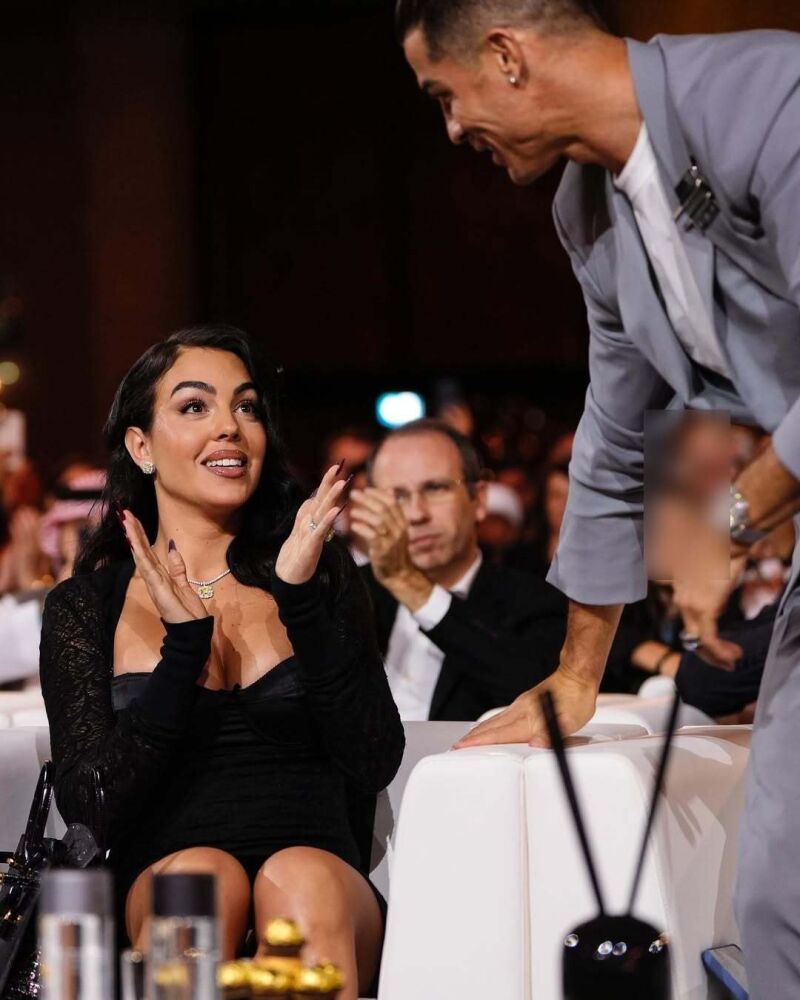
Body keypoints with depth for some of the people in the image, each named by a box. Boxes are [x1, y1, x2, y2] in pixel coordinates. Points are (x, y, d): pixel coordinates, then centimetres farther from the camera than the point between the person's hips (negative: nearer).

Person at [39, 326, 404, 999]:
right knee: (202, 874, -35)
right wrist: (184, 639, -10)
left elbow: (375, 764, 1)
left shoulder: (324, 576, 13)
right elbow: (87, 809, -3)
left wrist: (301, 598, -7)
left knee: (300, 880, -33)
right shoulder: (82, 609, 9)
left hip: (325, 875, 1)